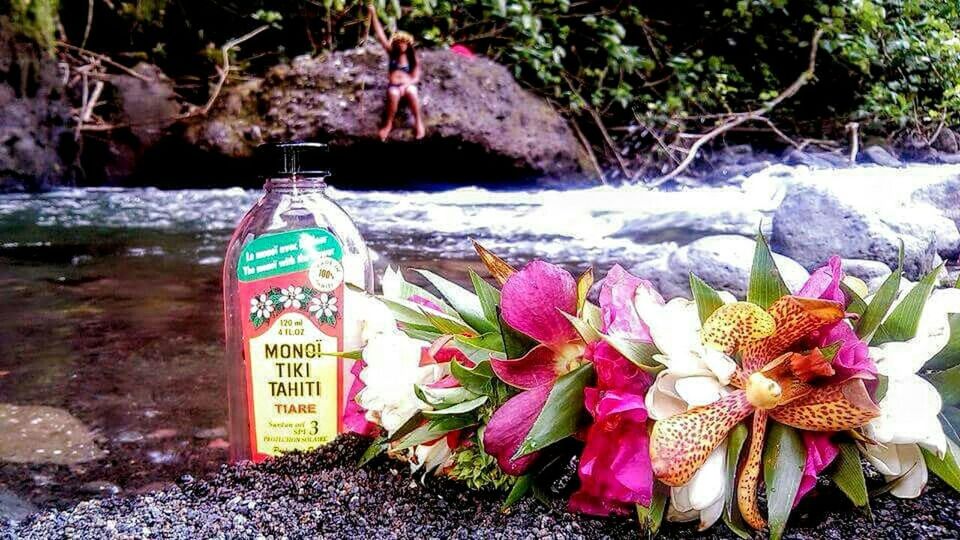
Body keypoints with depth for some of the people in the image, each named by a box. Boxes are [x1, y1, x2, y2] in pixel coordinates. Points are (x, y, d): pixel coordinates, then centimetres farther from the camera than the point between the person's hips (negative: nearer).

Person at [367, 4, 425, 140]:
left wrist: (405, 85, -20)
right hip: (393, 85, 0)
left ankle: (418, 122, -20)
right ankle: (388, 124, -22)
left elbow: (416, 78, 0)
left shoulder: (412, 57, 5)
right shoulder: (392, 53, 6)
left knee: (411, 92, -36)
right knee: (393, 95, -36)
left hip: (408, 85, 0)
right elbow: (380, 34, -2)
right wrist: (373, 14, -9)